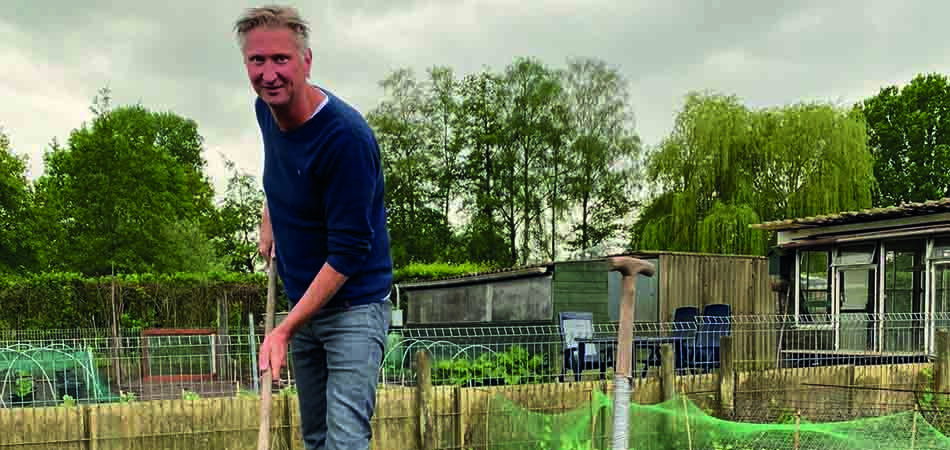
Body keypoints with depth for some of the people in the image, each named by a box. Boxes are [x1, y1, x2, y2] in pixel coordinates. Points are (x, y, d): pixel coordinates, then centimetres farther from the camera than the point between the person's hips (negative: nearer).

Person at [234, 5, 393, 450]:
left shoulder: (346, 137, -25)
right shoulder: (267, 109, 0)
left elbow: (348, 252, -25)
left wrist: (285, 330, -26)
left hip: (353, 307, -8)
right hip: (303, 303, 8)